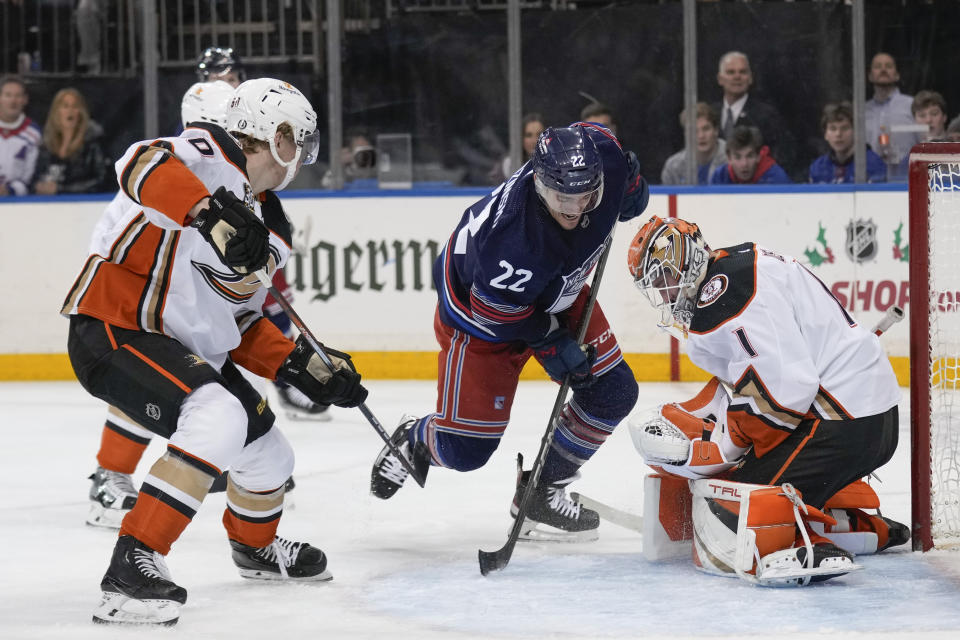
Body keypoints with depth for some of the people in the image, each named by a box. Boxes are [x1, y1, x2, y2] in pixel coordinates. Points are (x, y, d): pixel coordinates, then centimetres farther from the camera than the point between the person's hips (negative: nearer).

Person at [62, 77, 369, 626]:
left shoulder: (270, 228, 14)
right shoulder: (210, 155, -12)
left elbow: (241, 324, 19)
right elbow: (143, 166, -34)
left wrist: (305, 368, 7)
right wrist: (211, 212, -46)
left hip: (188, 349, 10)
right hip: (112, 331, -10)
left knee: (269, 456, 15)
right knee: (219, 418, -31)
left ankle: (256, 545, 49)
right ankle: (132, 565, -30)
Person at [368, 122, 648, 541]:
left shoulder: (601, 156, -28)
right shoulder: (514, 241, -45)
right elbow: (496, 311, -26)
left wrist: (632, 193, -8)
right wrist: (551, 344, -20)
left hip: (557, 292, 7)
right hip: (478, 306, -6)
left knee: (612, 392, 1)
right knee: (466, 448, -4)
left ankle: (541, 492, 19)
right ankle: (412, 442, 34)